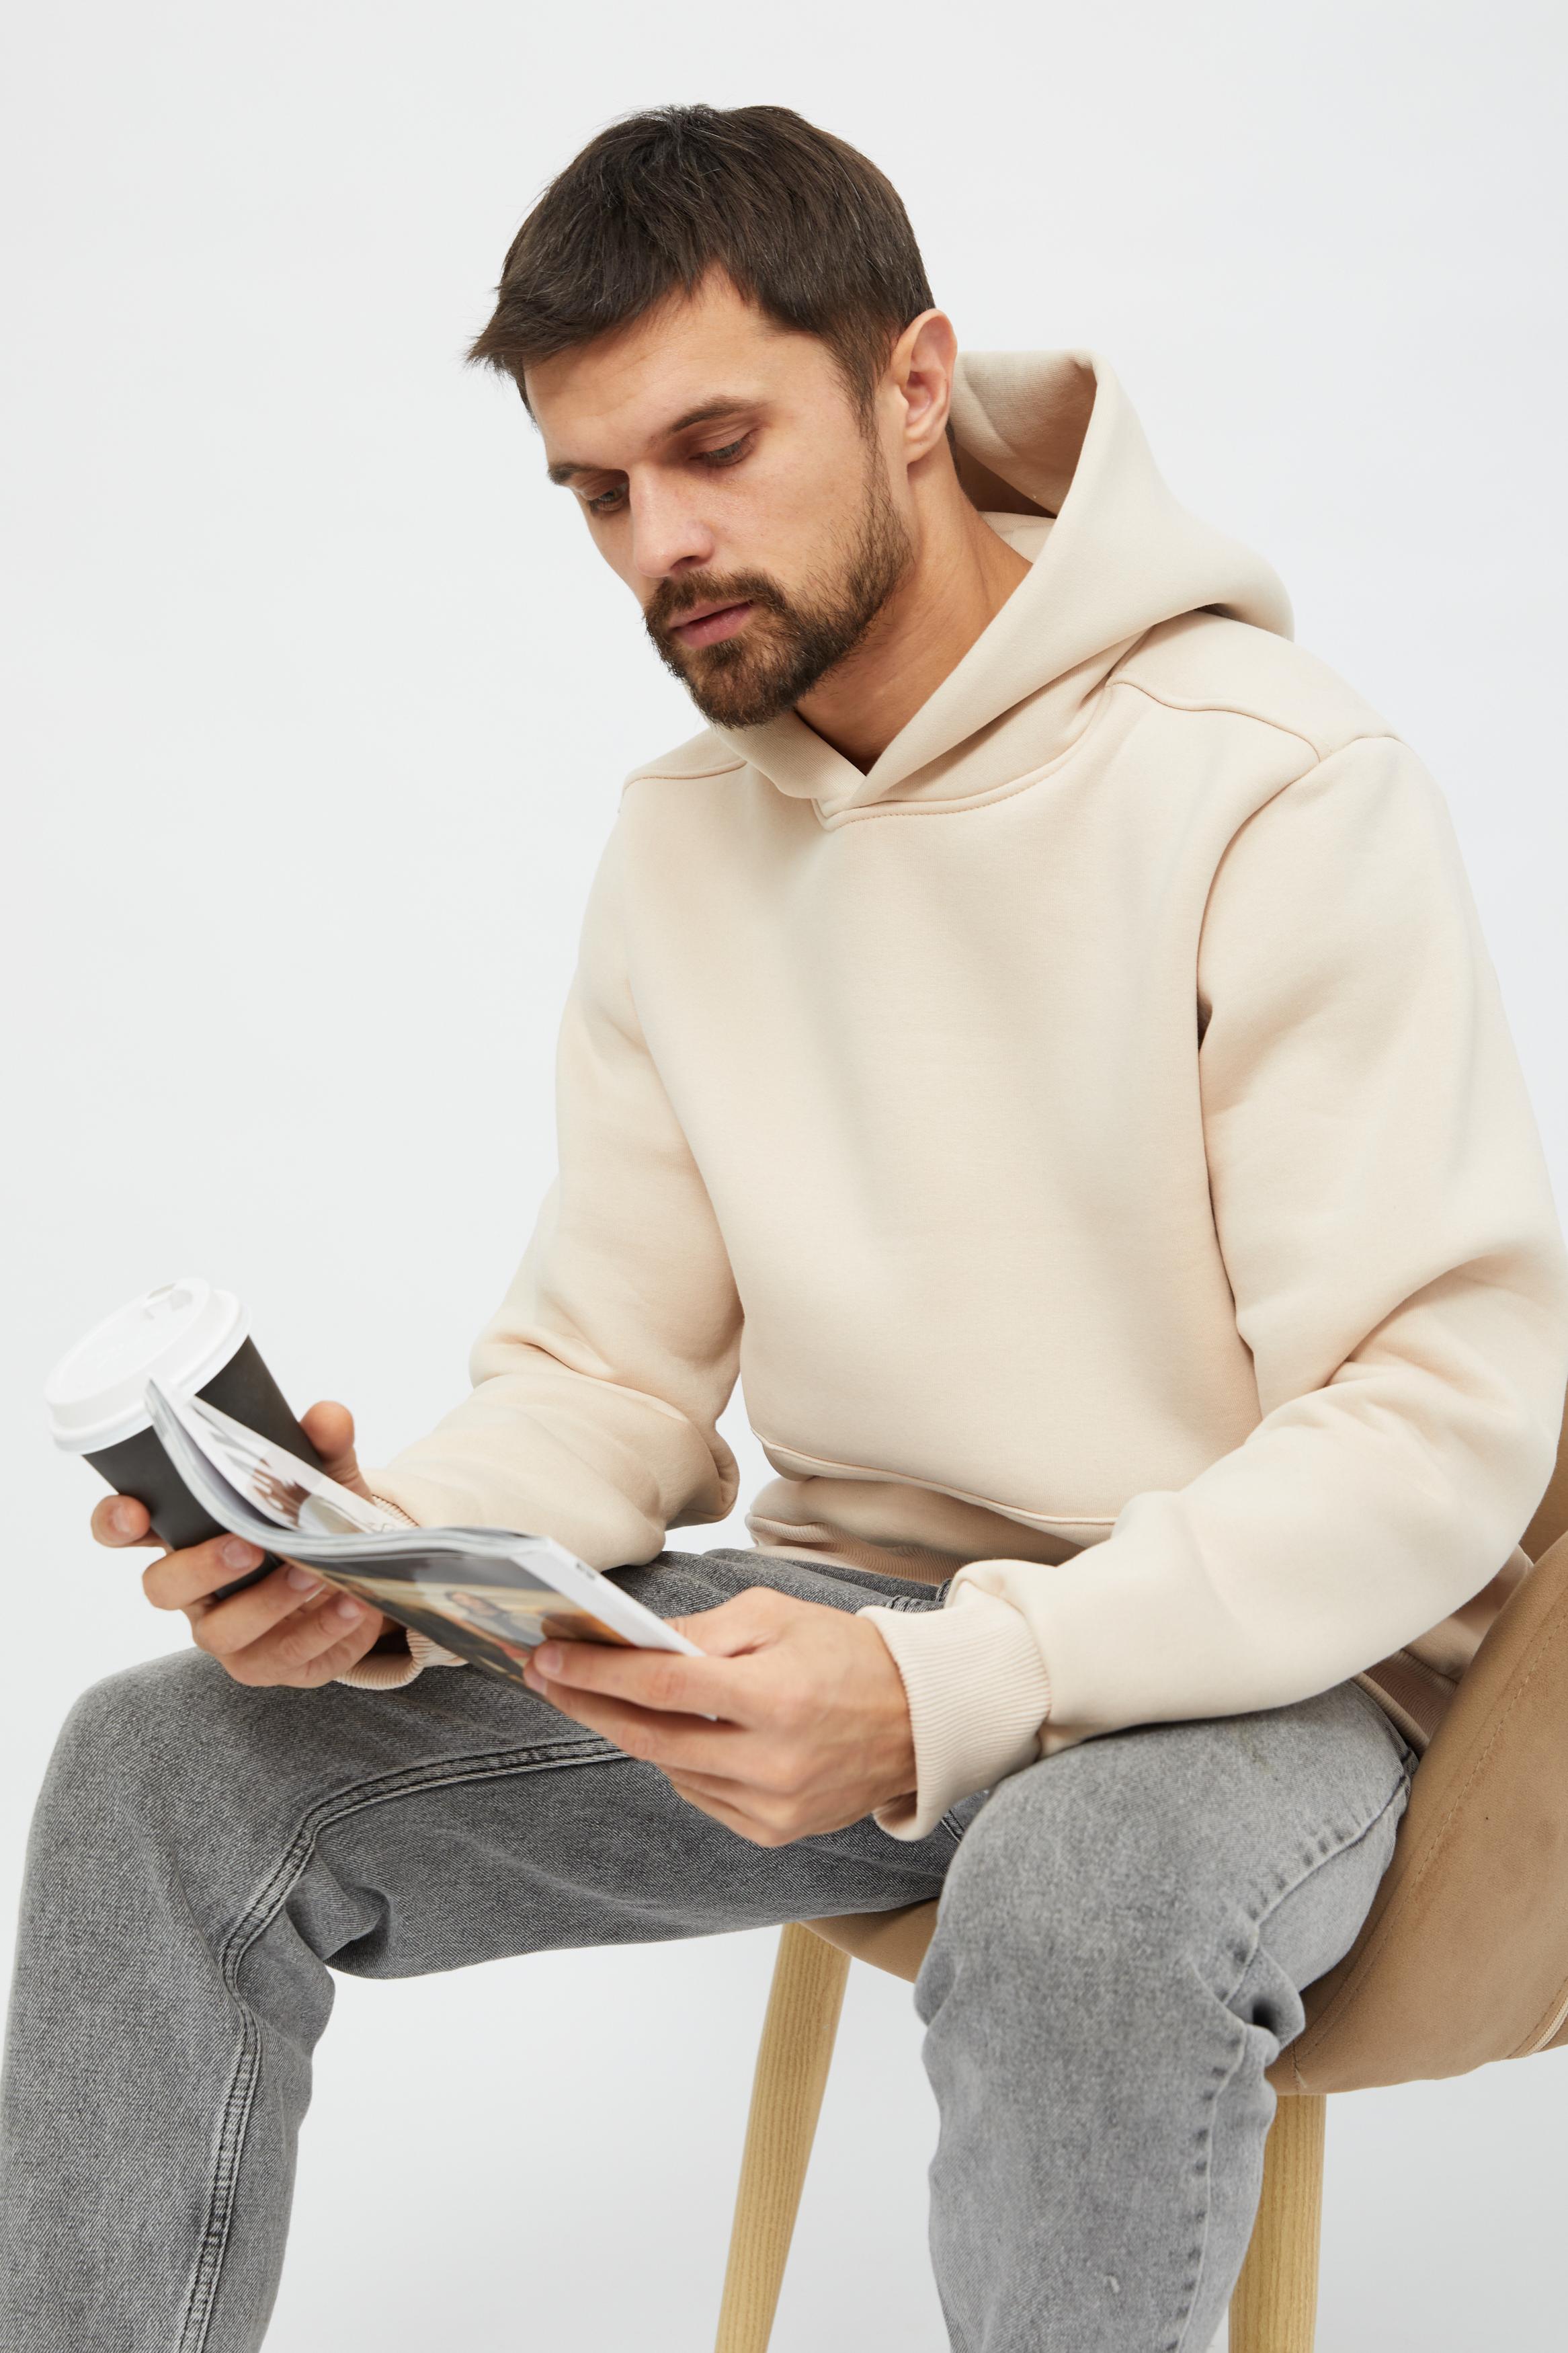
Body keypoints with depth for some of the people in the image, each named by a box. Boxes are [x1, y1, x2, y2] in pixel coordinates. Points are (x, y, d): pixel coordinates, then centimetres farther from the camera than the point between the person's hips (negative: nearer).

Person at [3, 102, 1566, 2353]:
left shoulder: (1278, 790, -14)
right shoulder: (681, 844, 7)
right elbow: (608, 1381, 8)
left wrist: (950, 1697, -30)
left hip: (1244, 1666, -5)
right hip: (850, 1635, 5)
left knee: (1079, 1894, -39)